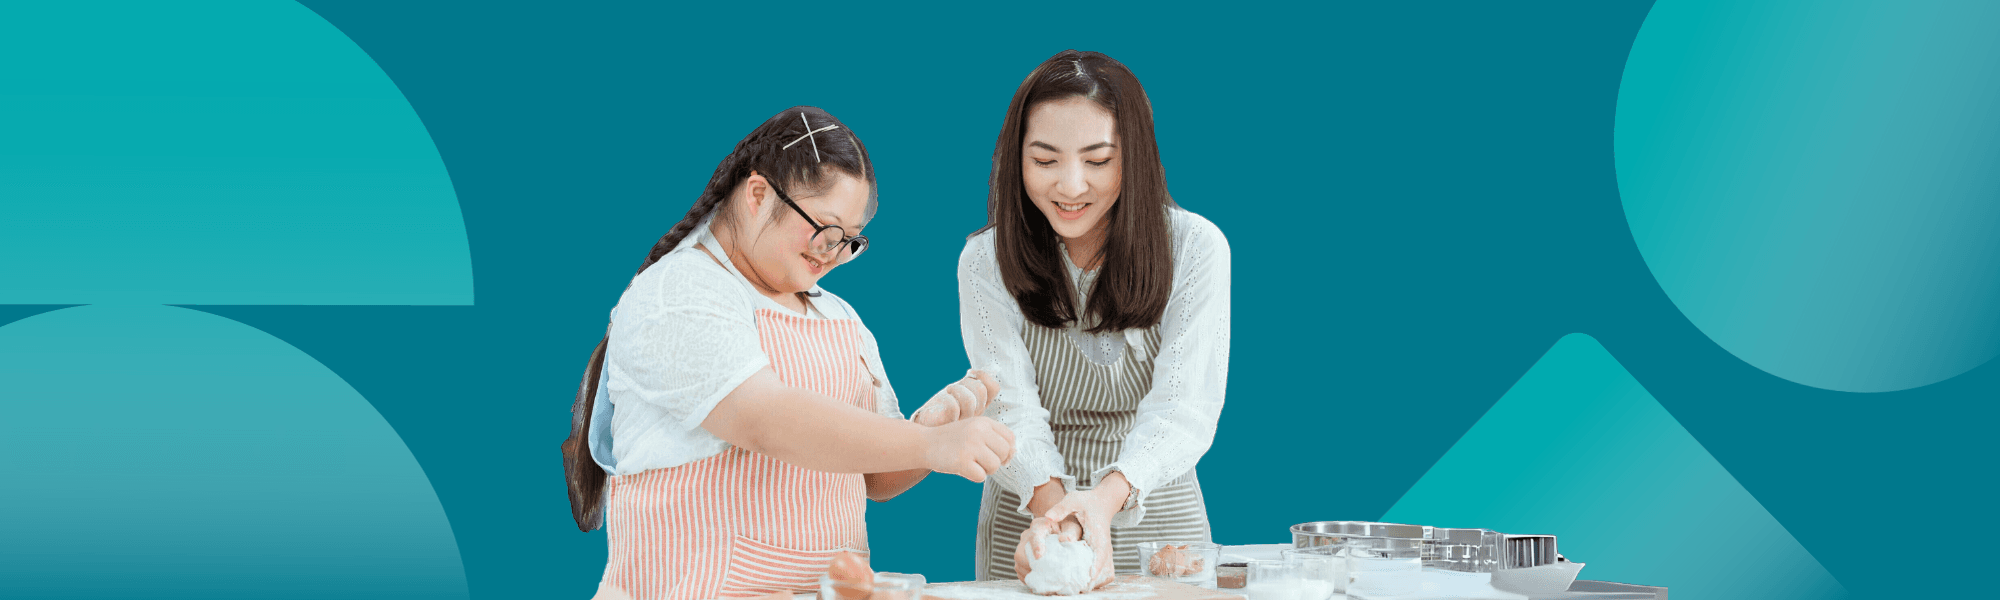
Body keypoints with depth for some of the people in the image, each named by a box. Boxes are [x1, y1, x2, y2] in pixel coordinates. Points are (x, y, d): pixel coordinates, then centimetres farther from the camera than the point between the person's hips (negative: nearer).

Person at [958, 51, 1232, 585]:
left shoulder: (1196, 248, -7)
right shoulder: (987, 260, -4)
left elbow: (1184, 405, -15)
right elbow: (1010, 405, -14)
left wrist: (1108, 496, -34)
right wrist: (1053, 503, -34)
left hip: (1158, 518, -1)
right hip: (1027, 522, 1)